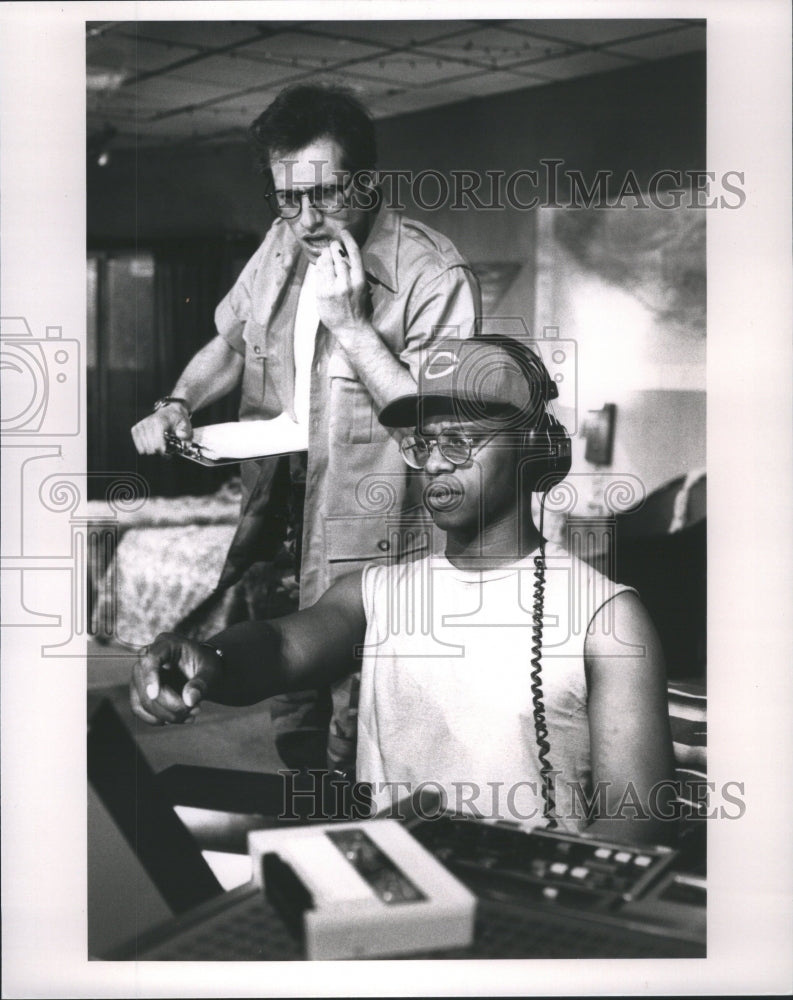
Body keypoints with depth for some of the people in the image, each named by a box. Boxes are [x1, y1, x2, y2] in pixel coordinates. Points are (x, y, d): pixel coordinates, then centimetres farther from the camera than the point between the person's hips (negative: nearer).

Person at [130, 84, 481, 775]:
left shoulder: (434, 273, -15)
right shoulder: (283, 245, 6)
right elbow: (230, 343, 21)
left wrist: (351, 324, -24)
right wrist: (178, 405, 3)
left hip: (366, 560, -6)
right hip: (274, 529, 6)